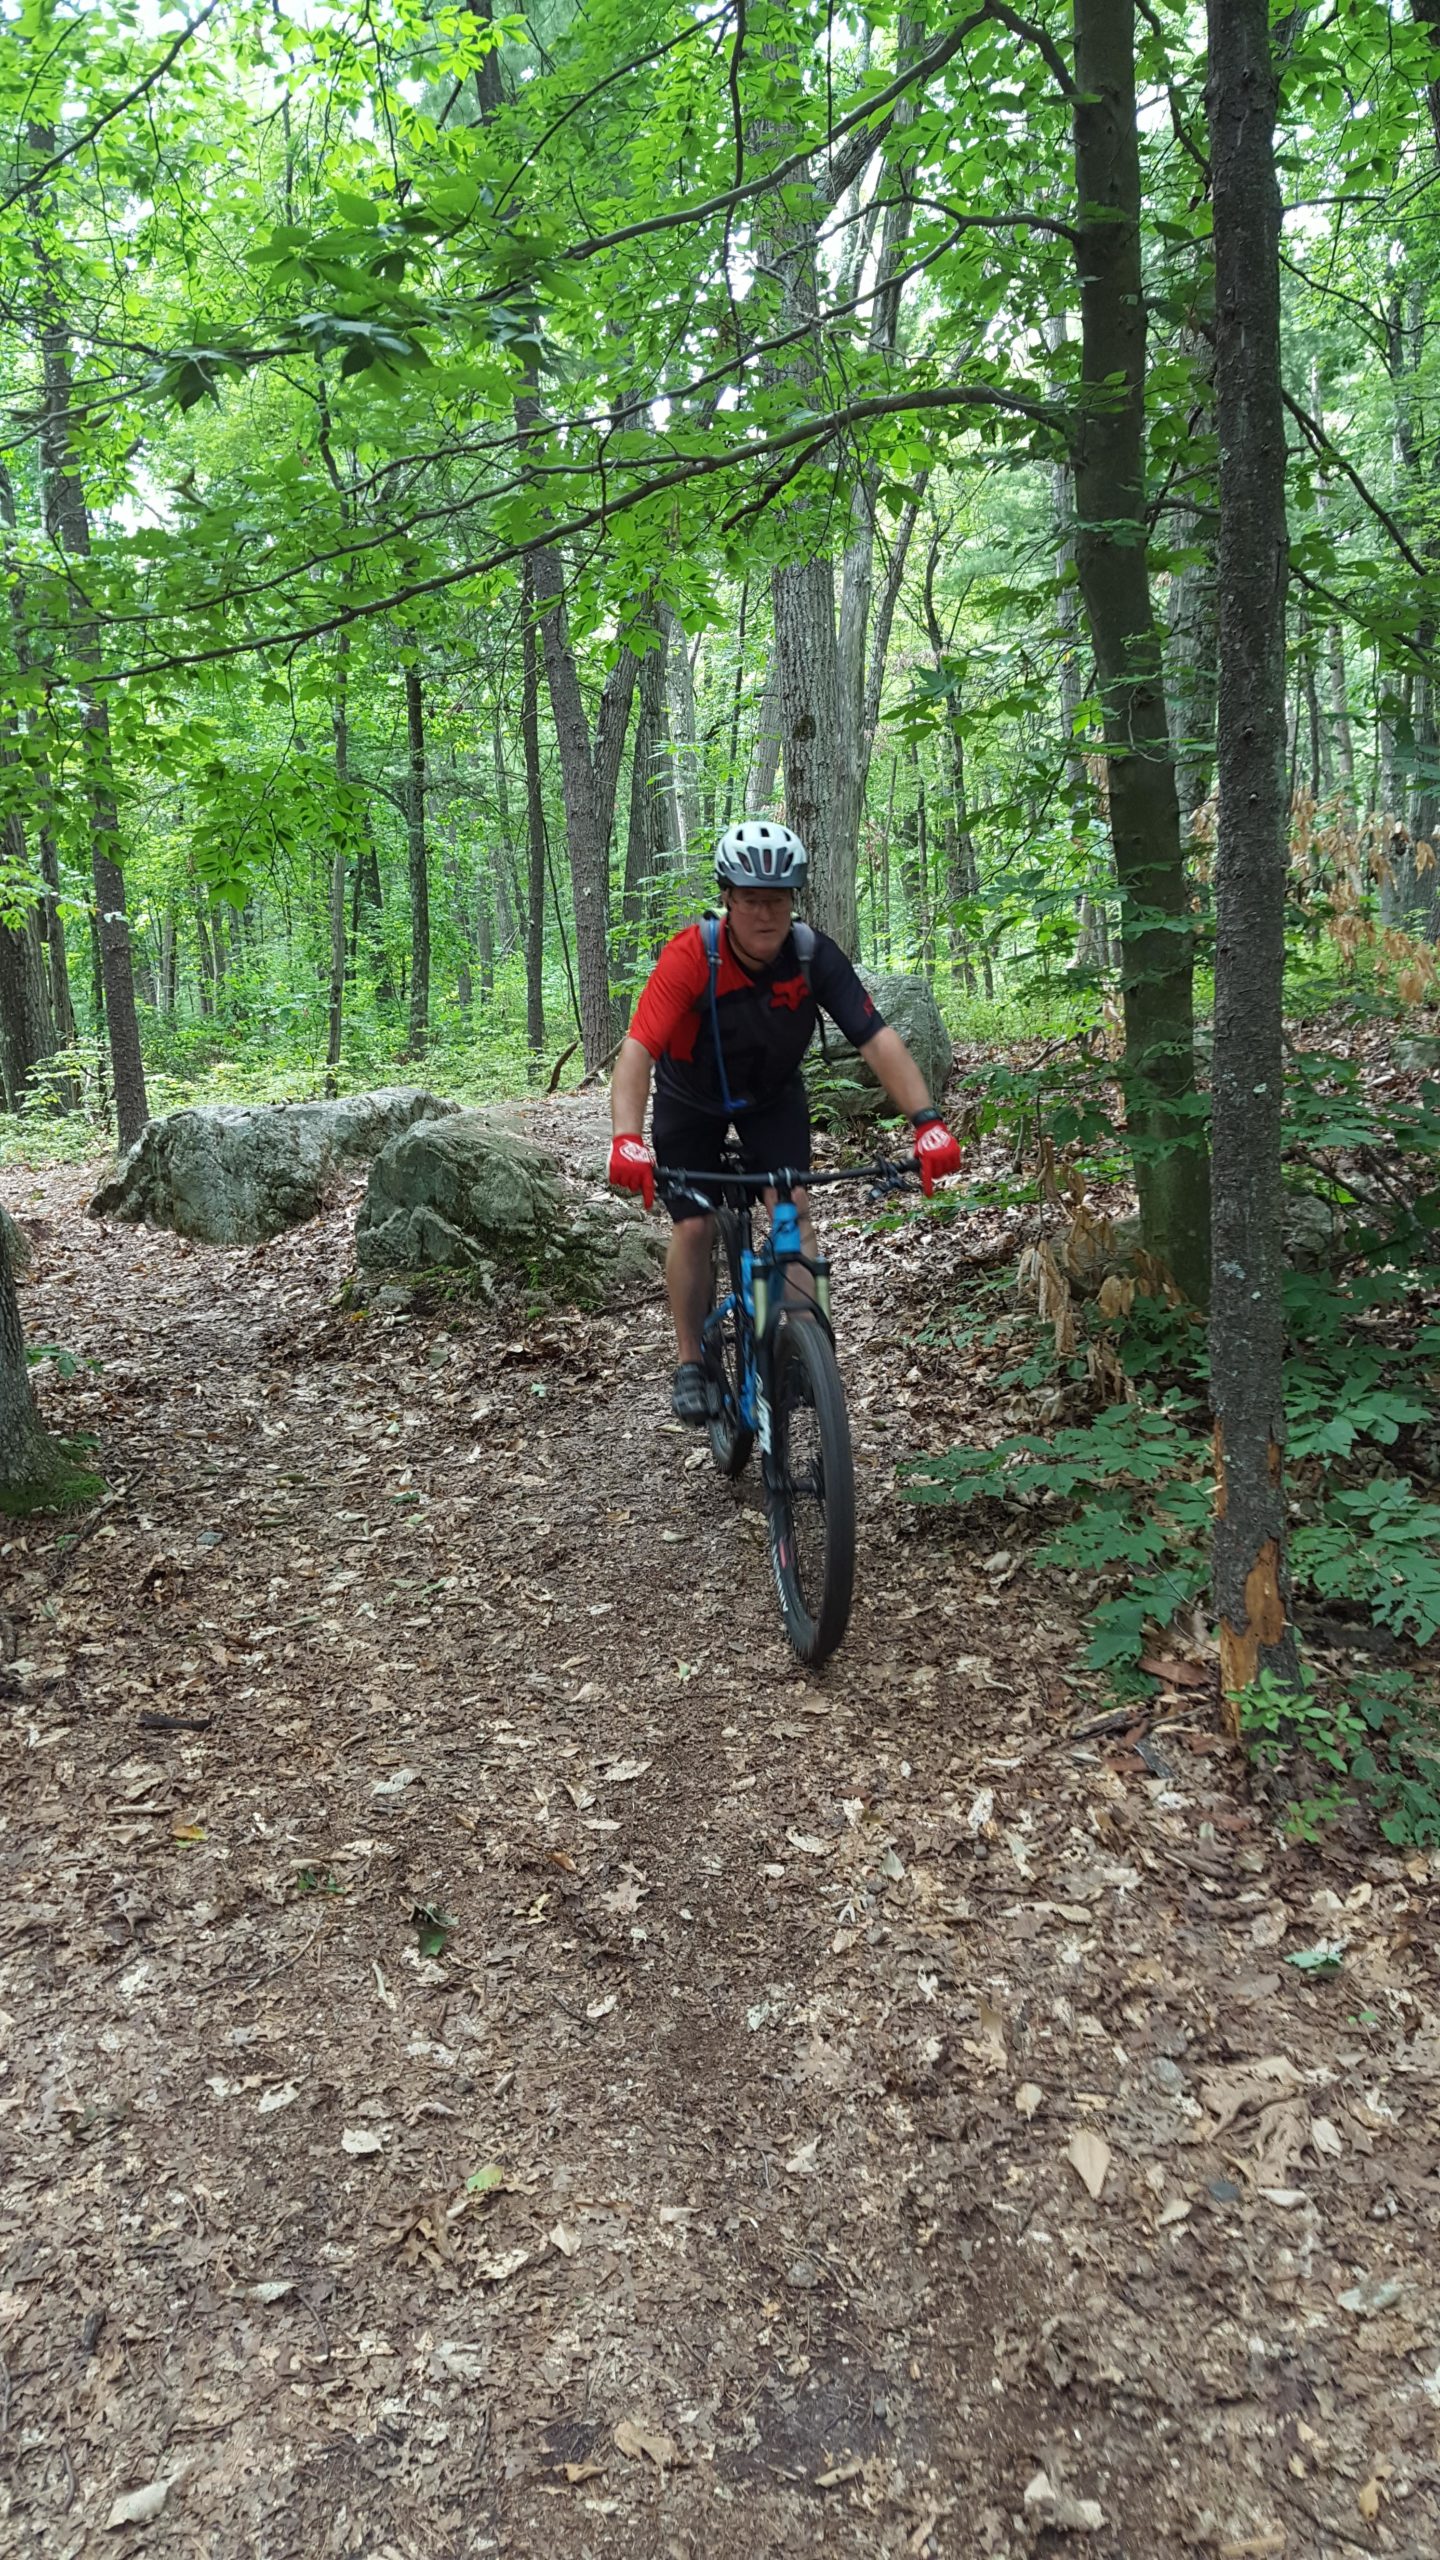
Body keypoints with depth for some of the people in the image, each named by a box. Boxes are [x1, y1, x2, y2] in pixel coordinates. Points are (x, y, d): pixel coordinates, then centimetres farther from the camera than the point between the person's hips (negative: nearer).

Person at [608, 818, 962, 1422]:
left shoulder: (815, 956, -27)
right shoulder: (690, 956, -35)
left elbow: (877, 1039, -31)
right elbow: (638, 1049, -43)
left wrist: (926, 1121, -44)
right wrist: (626, 1139, -59)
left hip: (773, 1094, 2)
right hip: (692, 1098, -1)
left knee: (793, 1208, -15)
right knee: (693, 1226, -5)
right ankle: (690, 1364, 11)